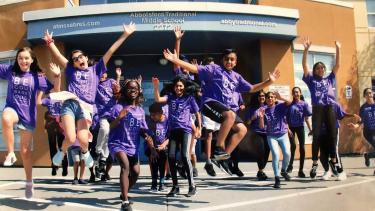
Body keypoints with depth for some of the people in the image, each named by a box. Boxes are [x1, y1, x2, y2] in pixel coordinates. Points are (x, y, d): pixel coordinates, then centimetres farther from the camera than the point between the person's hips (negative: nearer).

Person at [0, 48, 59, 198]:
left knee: (25, 150, 8)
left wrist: (57, 76, -17)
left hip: (28, 115, 0)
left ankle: (29, 183, 26)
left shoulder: (37, 76, -1)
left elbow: (55, 90, -3)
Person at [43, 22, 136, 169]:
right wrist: (50, 42, 6)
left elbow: (110, 52, 13)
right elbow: (58, 56, 18)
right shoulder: (71, 70, 22)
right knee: (70, 138, -15)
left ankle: (85, 152, 20)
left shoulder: (95, 70, 19)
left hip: (86, 108, 0)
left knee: (82, 139, -18)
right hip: (70, 105, 1)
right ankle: (62, 152, 21)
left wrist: (125, 35, 13)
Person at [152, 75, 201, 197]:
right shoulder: (170, 97, 10)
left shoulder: (189, 98, 6)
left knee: (185, 156, -16)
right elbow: (158, 100, -7)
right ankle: (175, 186, 9)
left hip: (185, 130, -3)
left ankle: (192, 186, -4)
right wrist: (156, 86, -19)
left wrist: (199, 129, 5)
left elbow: (197, 114, 11)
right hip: (173, 130, 3)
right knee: (171, 156, -5)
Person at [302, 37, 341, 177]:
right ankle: (315, 163, -3)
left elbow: (337, 65, 15)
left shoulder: (329, 79, 19)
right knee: (316, 136, -6)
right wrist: (306, 49, -4)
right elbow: (304, 65, 4)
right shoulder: (311, 80, 13)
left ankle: (333, 160, 14)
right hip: (317, 109, -2)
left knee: (332, 134, 3)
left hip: (329, 108, 2)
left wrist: (338, 49, 9)